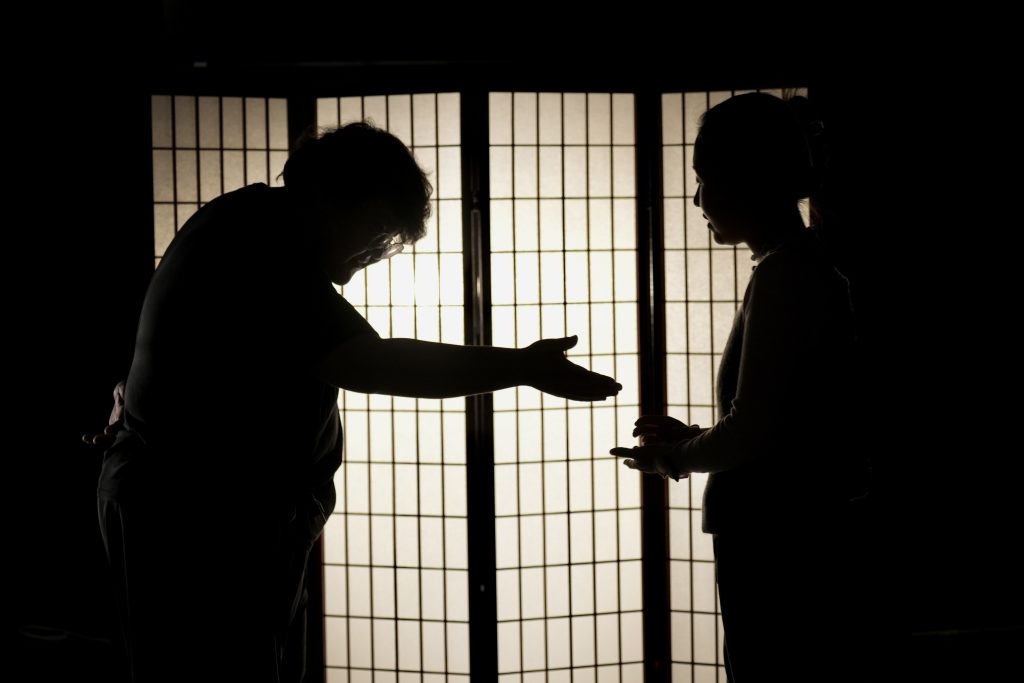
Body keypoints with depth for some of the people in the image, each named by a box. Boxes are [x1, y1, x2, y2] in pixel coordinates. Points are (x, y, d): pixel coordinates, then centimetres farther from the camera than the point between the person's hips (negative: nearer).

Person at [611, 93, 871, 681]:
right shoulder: (808, 268, 14)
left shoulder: (785, 275, -15)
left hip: (783, 557, -9)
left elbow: (751, 433, -18)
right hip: (800, 548, 9)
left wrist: (677, 455, 0)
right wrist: (692, 443, 15)